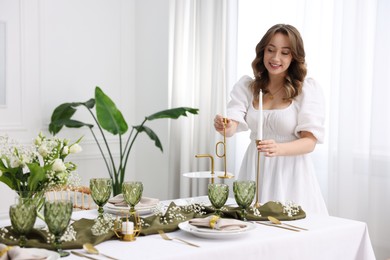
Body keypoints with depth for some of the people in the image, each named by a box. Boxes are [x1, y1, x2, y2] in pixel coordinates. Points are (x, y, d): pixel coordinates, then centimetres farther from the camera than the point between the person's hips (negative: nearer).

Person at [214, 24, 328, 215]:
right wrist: (224, 126, -31)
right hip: (254, 171, 3)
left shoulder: (308, 89, -5)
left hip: (290, 173, -3)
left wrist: (278, 149, -29)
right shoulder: (246, 86, 5)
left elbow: (309, 142, -10)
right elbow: (232, 124, -8)